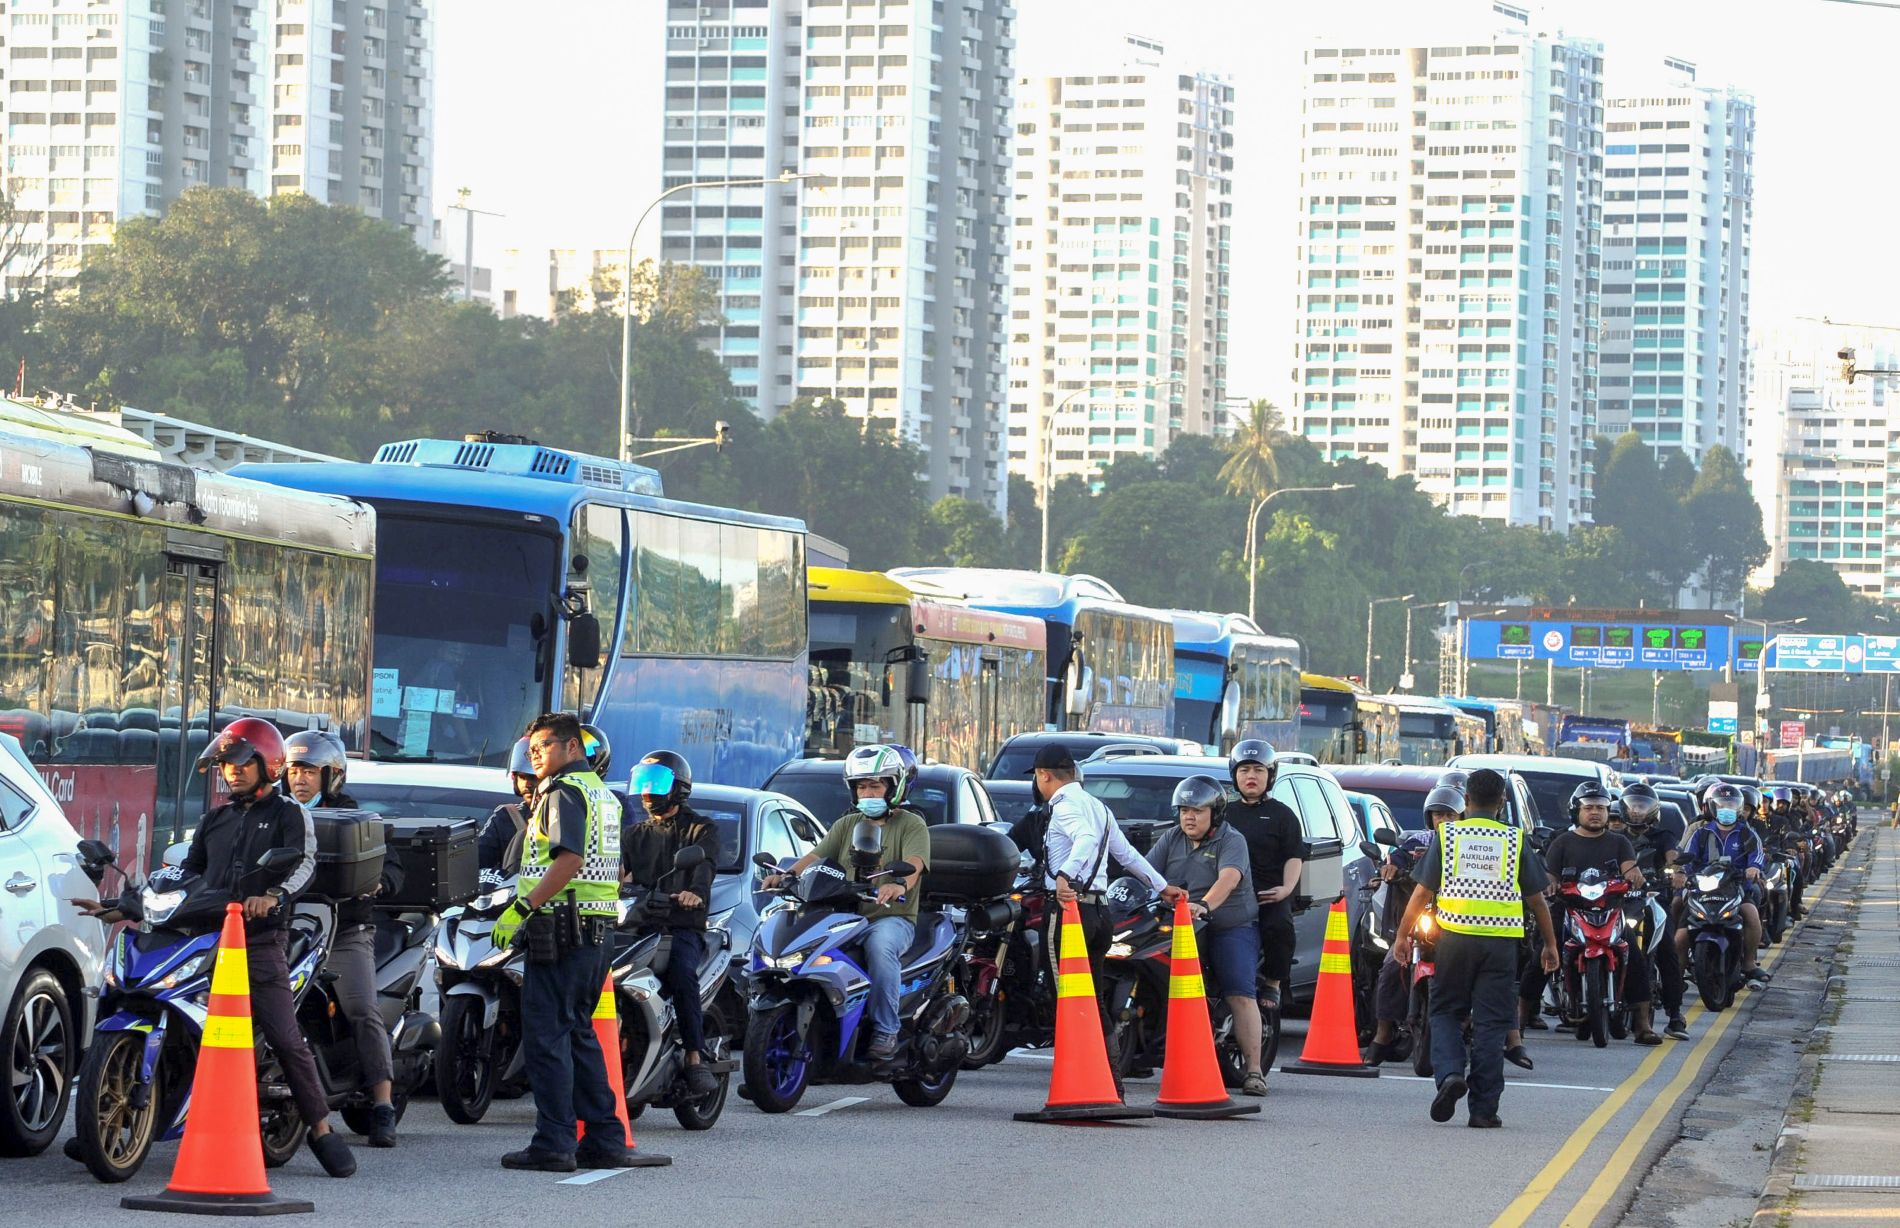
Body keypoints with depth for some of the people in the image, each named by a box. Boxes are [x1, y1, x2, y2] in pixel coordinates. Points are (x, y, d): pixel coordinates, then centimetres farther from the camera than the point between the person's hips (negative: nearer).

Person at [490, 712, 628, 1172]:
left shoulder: (565, 791, -10)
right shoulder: (603, 793, 19)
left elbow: (569, 859, -23)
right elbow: (617, 870, 23)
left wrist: (521, 908, -24)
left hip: (562, 927, -10)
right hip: (598, 929, 10)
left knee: (546, 1035, -7)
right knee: (578, 1034, 15)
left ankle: (553, 1143, -10)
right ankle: (605, 1140, 14)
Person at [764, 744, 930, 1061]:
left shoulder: (911, 825, 4)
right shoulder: (847, 825, 20)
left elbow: (913, 863, -16)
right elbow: (817, 855, 7)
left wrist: (899, 884, -39)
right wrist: (789, 874, -14)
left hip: (893, 918, -5)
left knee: (880, 946, -38)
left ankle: (885, 1032, -32)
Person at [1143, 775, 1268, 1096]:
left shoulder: (1231, 841, -5)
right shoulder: (1171, 839, 13)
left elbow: (1229, 878, -23)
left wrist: (1205, 906, -41)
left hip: (1231, 927, -5)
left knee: (1240, 995, -15)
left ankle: (1254, 1070, -18)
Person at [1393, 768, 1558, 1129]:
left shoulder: (1446, 835, 3)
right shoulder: (1515, 840, 4)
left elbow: (1422, 892, 3)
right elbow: (1536, 898, 8)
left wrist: (1402, 936, 14)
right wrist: (1550, 944, 19)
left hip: (1455, 936, 0)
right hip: (1501, 939, 0)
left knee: (1445, 1011, 14)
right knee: (1490, 1022, 4)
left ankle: (1450, 1072, -12)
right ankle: (1484, 1109, 2)